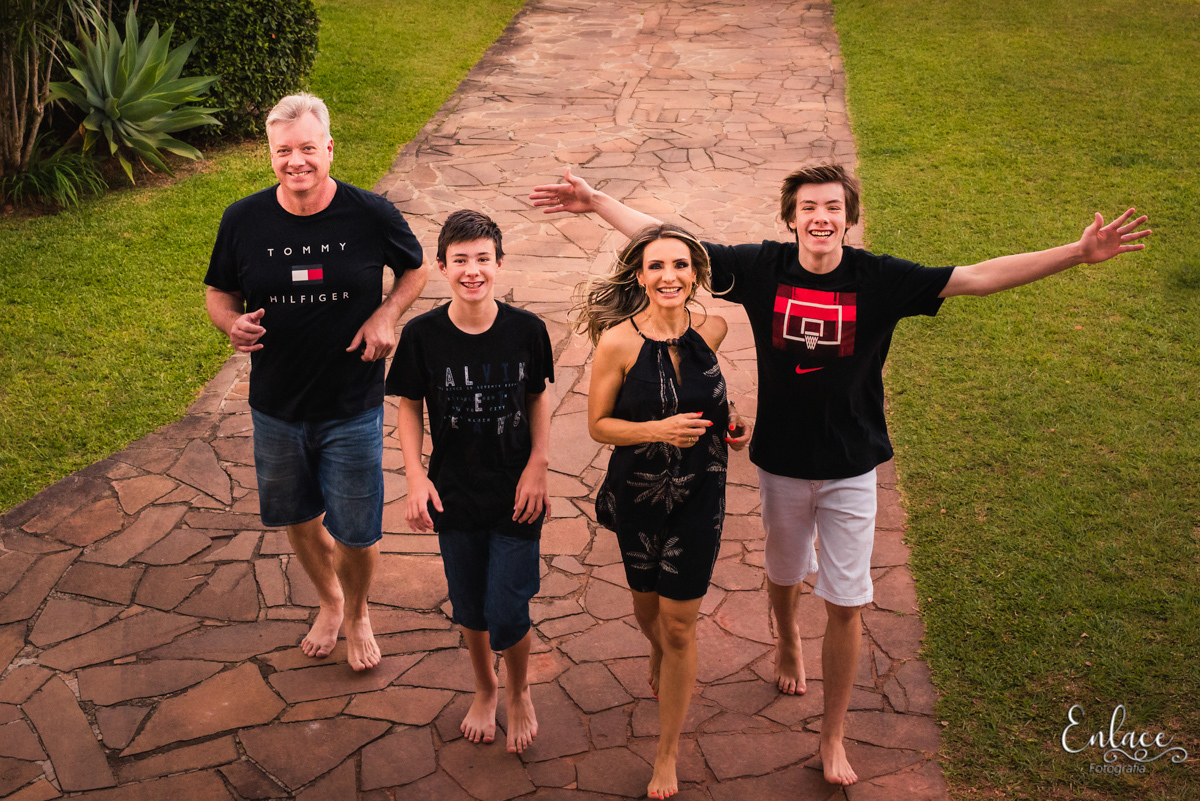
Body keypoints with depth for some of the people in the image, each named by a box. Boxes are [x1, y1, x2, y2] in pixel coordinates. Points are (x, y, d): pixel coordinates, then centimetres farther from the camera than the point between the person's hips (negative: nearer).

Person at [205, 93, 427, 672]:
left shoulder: (371, 214, -13)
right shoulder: (243, 221, -9)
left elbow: (415, 269, 4)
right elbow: (218, 291, 5)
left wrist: (386, 315, -14)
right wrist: (232, 323, -18)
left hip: (353, 408, -2)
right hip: (276, 407, 2)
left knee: (356, 531, 7)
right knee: (298, 517, 20)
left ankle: (357, 614, 39)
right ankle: (329, 601, 49)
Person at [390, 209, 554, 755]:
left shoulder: (526, 330, -11)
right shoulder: (422, 335, -12)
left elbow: (539, 399, 1)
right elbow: (409, 407, -1)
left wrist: (538, 466, -7)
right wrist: (415, 475, -10)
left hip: (516, 495, -1)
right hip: (454, 497, 1)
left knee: (507, 616, -1)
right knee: (469, 608, 17)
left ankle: (518, 693, 31)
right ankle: (484, 689, 46)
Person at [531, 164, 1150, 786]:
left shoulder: (878, 279, -12)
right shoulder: (764, 268, -10)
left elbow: (976, 278, -14)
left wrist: (1077, 253, -21)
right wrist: (597, 204, -9)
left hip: (850, 466, -1)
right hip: (780, 460, 1)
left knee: (846, 605, 2)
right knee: (783, 572, 23)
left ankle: (833, 737, 20)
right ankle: (787, 642, 59)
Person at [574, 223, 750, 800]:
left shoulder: (710, 329, -8)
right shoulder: (618, 342, -18)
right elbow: (599, 425, -10)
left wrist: (727, 419, -2)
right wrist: (660, 429, -25)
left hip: (699, 496, 1)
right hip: (637, 493, 0)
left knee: (679, 625, 4)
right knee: (647, 605, 21)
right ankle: (659, 656, 60)